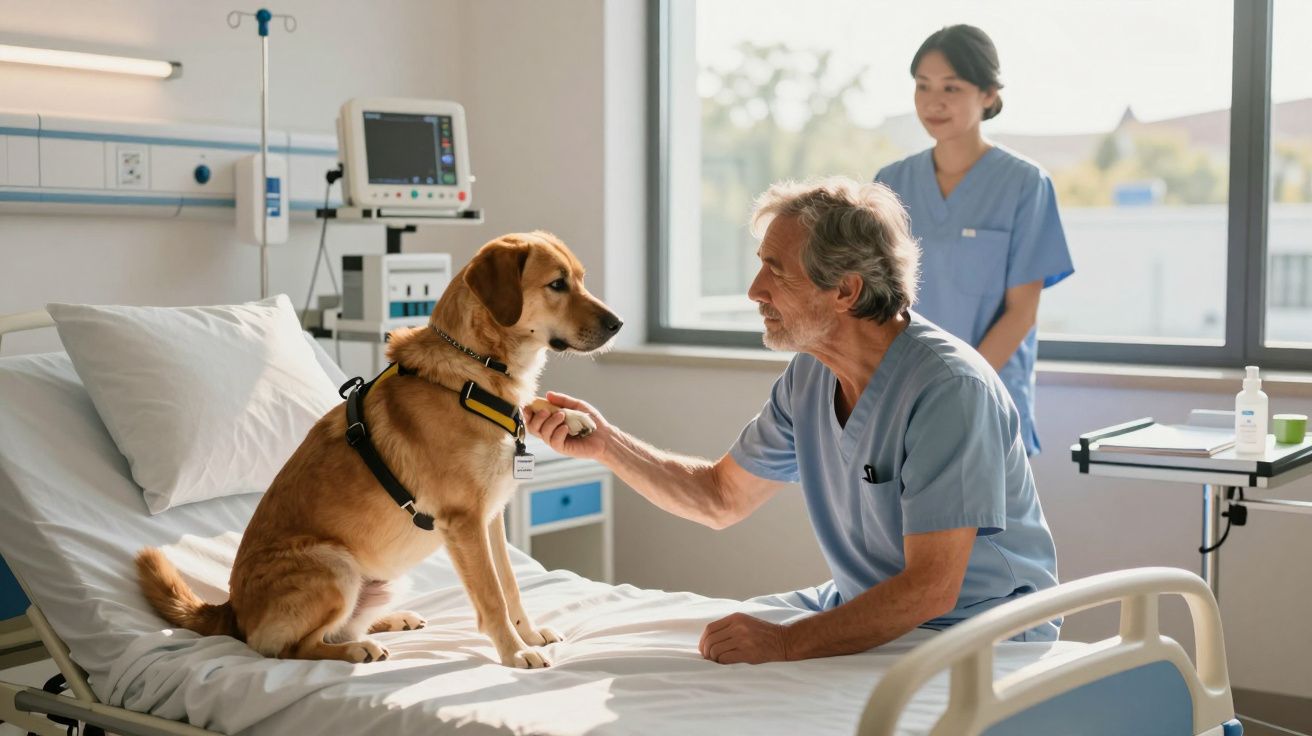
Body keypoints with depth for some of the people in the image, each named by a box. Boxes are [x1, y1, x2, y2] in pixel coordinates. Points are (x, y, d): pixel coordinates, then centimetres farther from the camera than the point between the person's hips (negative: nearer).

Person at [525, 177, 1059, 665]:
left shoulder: (949, 389, -26)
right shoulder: (809, 374, 1)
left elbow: (930, 588, -28)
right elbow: (721, 498, 12)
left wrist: (785, 644, -31)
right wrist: (607, 444, -1)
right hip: (865, 611, 8)